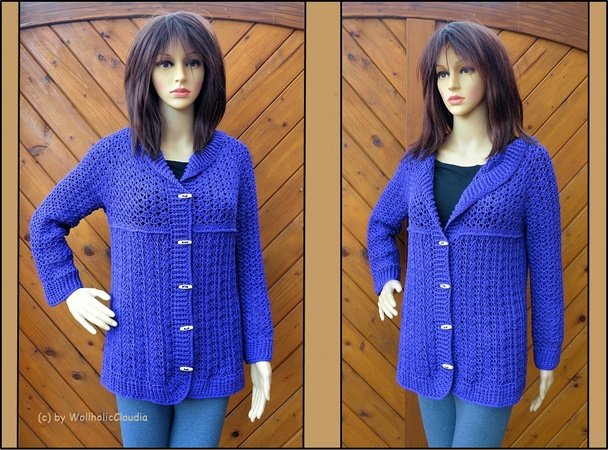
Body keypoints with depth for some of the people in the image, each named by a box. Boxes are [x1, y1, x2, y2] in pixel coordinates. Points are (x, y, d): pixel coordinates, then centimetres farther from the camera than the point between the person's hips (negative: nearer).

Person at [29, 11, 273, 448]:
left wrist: (260, 351, 1)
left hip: (214, 358, 0)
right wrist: (70, 291, 0)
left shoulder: (234, 158, -1)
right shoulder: (113, 154, -3)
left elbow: (249, 262, 1)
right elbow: (46, 222, 11)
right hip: (140, 354, 0)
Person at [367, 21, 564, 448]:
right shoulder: (417, 160, 4)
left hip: (490, 350, -4)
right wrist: (385, 278, 5)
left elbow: (545, 264, -3)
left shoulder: (529, 160, -6)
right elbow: (381, 223, 21)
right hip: (426, 346, 4)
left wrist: (547, 354, 0)